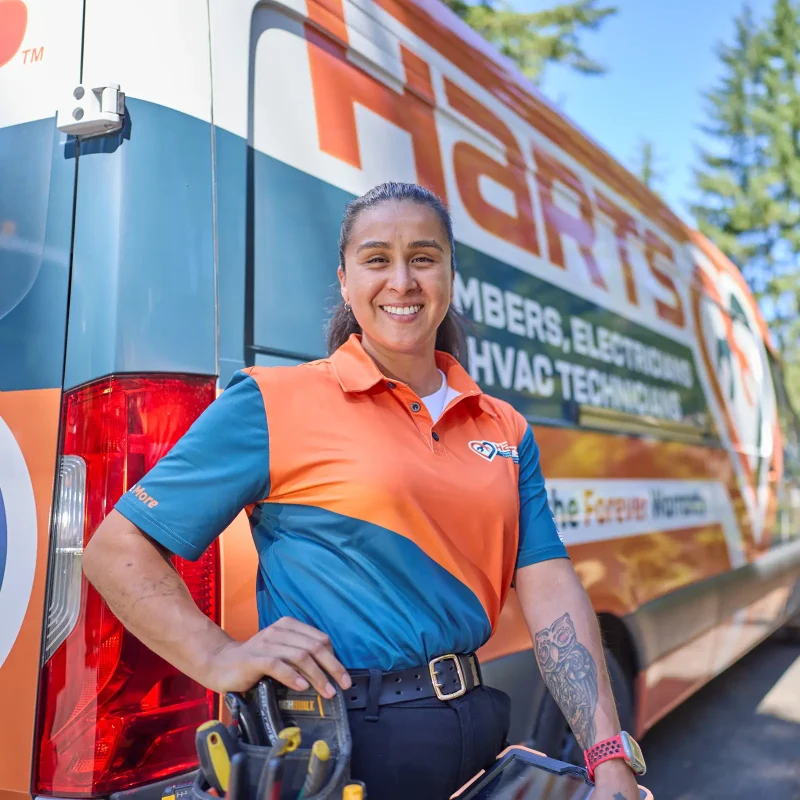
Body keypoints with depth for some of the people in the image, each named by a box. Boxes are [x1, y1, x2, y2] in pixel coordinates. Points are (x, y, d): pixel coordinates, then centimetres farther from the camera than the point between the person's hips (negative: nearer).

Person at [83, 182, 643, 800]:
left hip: (476, 732, 5)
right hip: (333, 747, -4)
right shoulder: (274, 402, -8)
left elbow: (549, 587, -1)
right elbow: (116, 550, -7)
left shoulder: (506, 430, 6)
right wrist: (221, 660, -20)